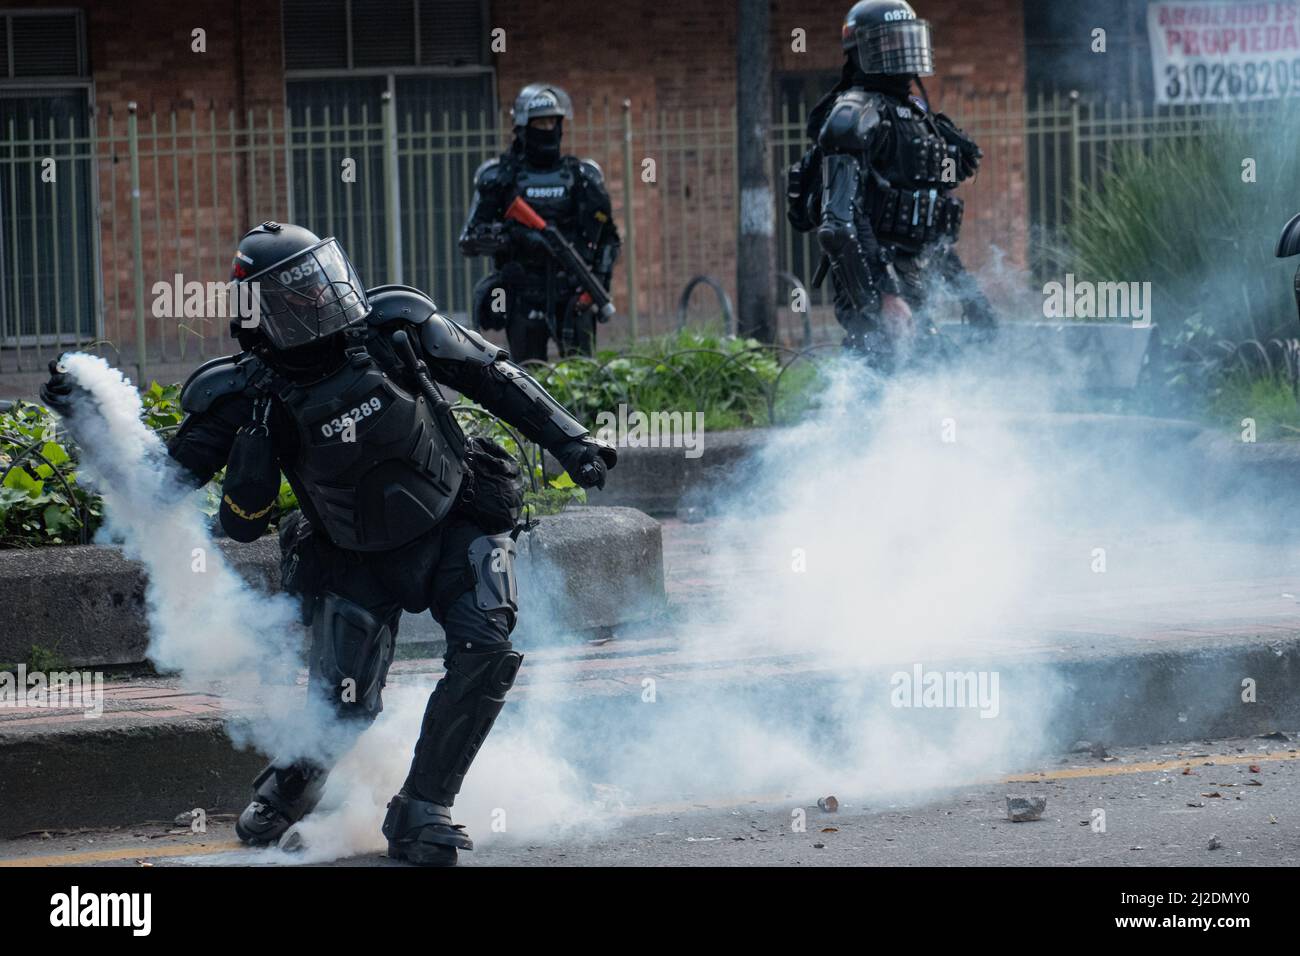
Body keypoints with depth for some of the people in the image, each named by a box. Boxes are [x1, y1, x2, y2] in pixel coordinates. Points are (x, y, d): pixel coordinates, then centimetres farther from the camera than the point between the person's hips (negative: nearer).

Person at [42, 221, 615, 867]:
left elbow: (492, 376, -1)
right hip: (356, 562, -1)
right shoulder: (249, 396, -18)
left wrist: (569, 442, -1)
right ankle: (287, 789, 28)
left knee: (484, 649, -23)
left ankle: (421, 812, -10)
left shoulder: (398, 324, -14)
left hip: (457, 528, 1)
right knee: (342, 705, -10)